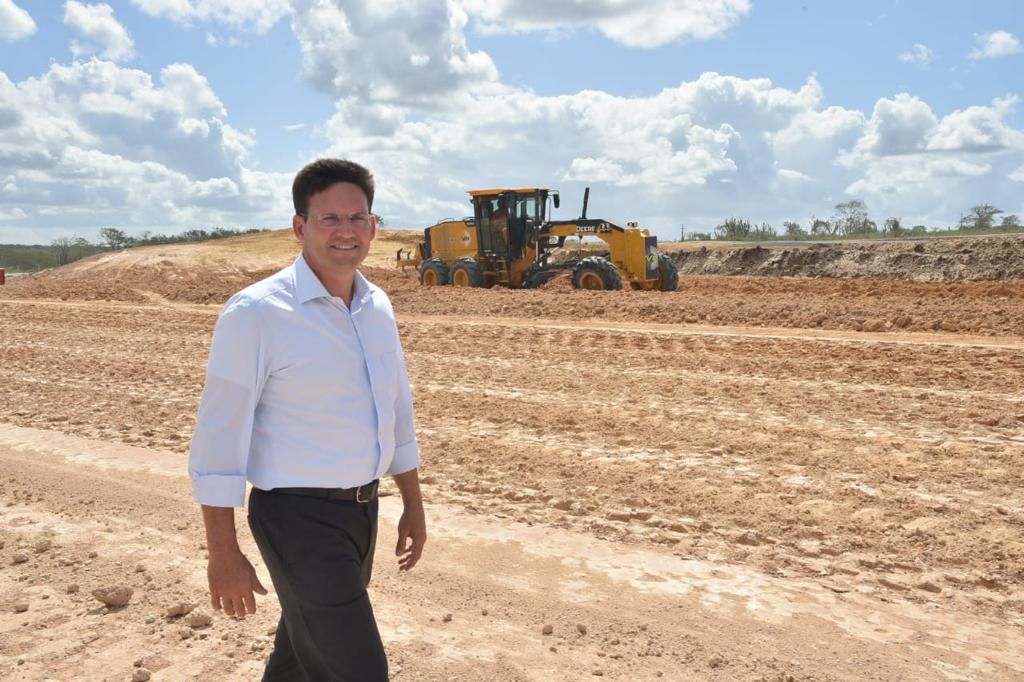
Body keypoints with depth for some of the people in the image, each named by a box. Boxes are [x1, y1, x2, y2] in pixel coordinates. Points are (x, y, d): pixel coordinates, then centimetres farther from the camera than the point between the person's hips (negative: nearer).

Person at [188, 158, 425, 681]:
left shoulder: (378, 307, 4)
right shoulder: (256, 312, -17)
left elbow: (397, 412, 12)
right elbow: (218, 437, -15)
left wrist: (412, 505, 15)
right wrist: (222, 554, -14)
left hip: (363, 508, 7)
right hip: (299, 516, -7)